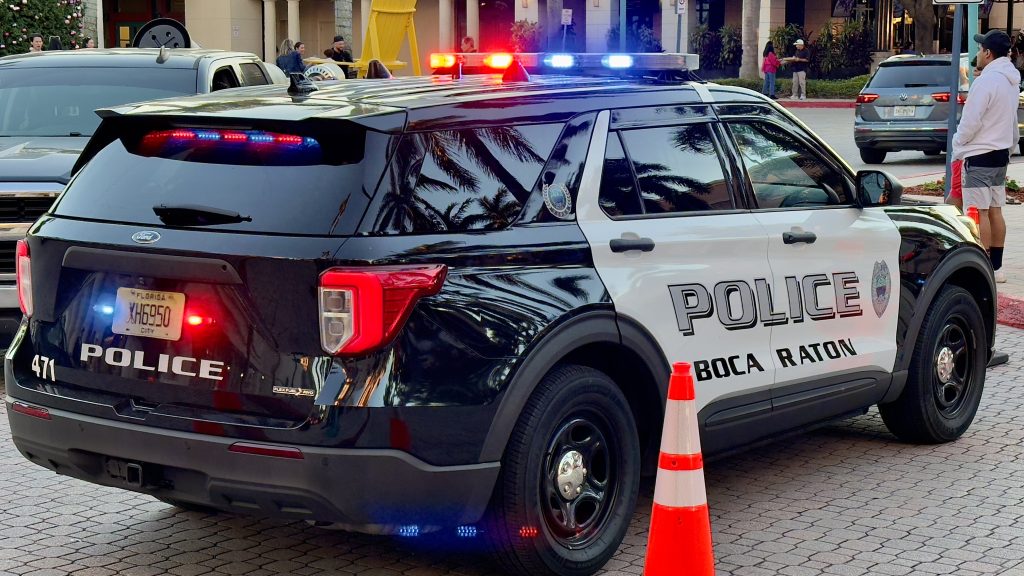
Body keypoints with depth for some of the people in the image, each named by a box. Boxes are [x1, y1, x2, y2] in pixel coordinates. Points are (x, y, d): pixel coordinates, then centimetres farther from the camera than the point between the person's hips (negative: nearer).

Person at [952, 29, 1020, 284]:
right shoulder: (1011, 80, 12)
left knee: (979, 211, -7)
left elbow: (971, 121, -18)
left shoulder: (987, 80, -18)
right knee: (995, 210, 12)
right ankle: (996, 267, 16)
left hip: (979, 156, -9)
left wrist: (957, 146, -5)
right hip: (1000, 152, 9)